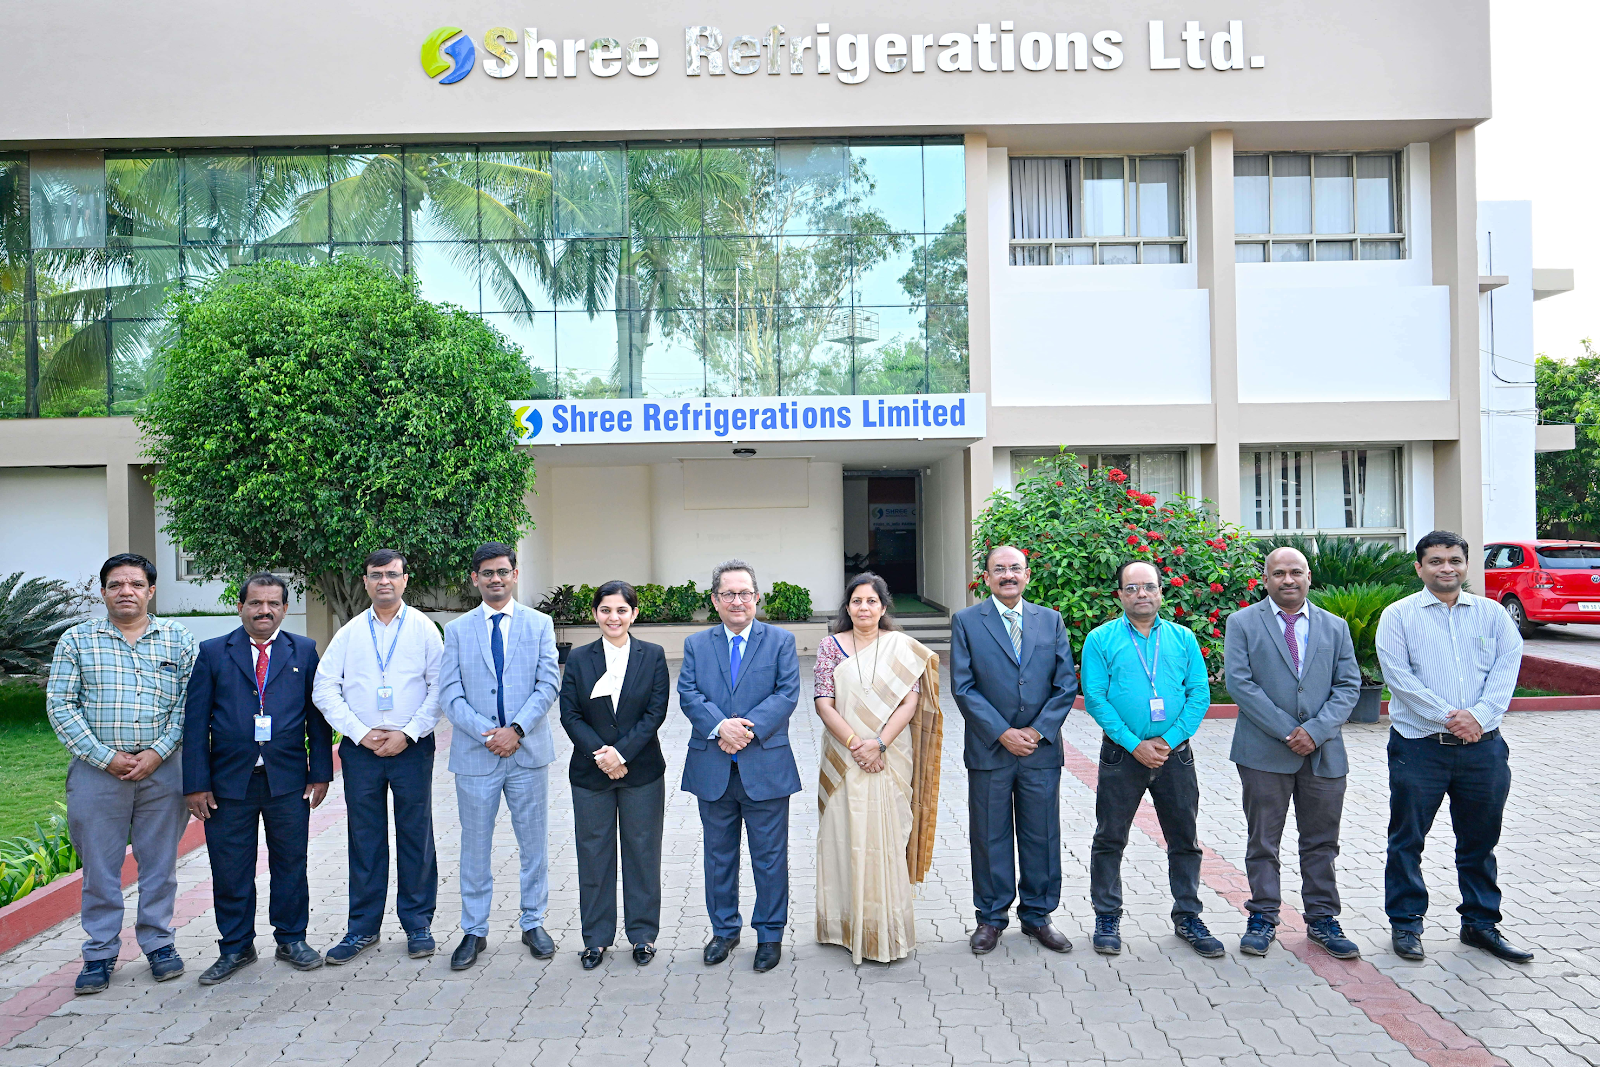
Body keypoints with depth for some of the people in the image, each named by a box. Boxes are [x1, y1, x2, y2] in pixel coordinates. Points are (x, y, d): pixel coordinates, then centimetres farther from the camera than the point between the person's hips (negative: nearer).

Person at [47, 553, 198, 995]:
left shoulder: (179, 640, 5)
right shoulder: (76, 640, 4)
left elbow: (190, 704, 1)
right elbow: (60, 706, -1)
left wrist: (157, 752, -10)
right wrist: (105, 757, -9)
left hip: (163, 769, 0)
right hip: (97, 771, 0)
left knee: (160, 860, 8)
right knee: (99, 864, 6)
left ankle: (158, 942, 22)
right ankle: (100, 953, 19)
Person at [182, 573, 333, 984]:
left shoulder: (305, 651, 6)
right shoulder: (212, 653, 4)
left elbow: (318, 716, 6)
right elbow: (195, 722, 1)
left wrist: (321, 772, 0)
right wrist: (196, 783, -4)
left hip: (288, 780, 0)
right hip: (229, 780, 0)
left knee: (290, 863, 9)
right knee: (230, 871, 8)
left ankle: (292, 939, 26)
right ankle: (236, 947, 24)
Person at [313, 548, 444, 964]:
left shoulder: (424, 628, 2)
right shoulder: (349, 633, 7)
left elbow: (439, 687, -2)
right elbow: (324, 689, 3)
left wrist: (408, 733, -11)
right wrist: (360, 733, -7)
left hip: (412, 747, -1)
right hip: (361, 749, 2)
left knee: (416, 836, 5)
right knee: (364, 837, 7)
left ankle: (418, 923, 17)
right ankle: (363, 927, 20)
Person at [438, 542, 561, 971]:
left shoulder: (540, 624, 5)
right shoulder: (457, 630, 5)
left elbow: (548, 684, -3)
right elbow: (448, 694, -1)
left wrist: (516, 729, -15)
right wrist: (484, 732, -14)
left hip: (528, 751, 0)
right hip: (475, 755, 0)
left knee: (534, 843, 9)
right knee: (475, 847, 9)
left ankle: (533, 923, 24)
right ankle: (474, 932, 22)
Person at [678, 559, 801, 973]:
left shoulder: (781, 641, 3)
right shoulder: (696, 645, 8)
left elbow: (787, 693, -8)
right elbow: (688, 694, -3)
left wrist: (748, 728, -19)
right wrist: (721, 726, -19)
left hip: (765, 767, -2)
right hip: (713, 768, 2)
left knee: (770, 856, 7)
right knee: (719, 855, 15)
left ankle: (770, 934, 23)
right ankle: (724, 929, 31)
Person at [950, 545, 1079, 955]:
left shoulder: (1051, 620, 7)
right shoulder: (966, 621, 0)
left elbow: (1066, 684, 4)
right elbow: (963, 687, -6)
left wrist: (1038, 730, -7)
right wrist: (1002, 733, -12)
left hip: (1041, 750, 2)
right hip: (988, 751, -2)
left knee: (1042, 837, 10)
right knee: (990, 837, 7)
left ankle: (1037, 916, 26)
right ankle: (991, 918, 23)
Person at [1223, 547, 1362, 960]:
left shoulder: (1335, 627, 11)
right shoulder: (1242, 623, 1)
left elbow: (1348, 686, 5)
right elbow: (1239, 682, -7)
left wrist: (1316, 730, -10)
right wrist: (1287, 731, -13)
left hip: (1324, 752, 3)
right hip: (1264, 751, -2)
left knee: (1322, 842, 11)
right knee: (1263, 841, 6)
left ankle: (1322, 918, 25)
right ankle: (1263, 918, 17)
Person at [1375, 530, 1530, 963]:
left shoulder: (1491, 613, 9)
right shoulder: (1399, 615, -1)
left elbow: (1508, 665, -1)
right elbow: (1398, 675, -9)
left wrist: (1480, 715, -15)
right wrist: (1448, 716, -15)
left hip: (1483, 746, 3)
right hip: (1419, 746, -3)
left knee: (1480, 841, 14)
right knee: (1407, 840, 5)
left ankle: (1481, 923, 29)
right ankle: (1406, 923, 18)